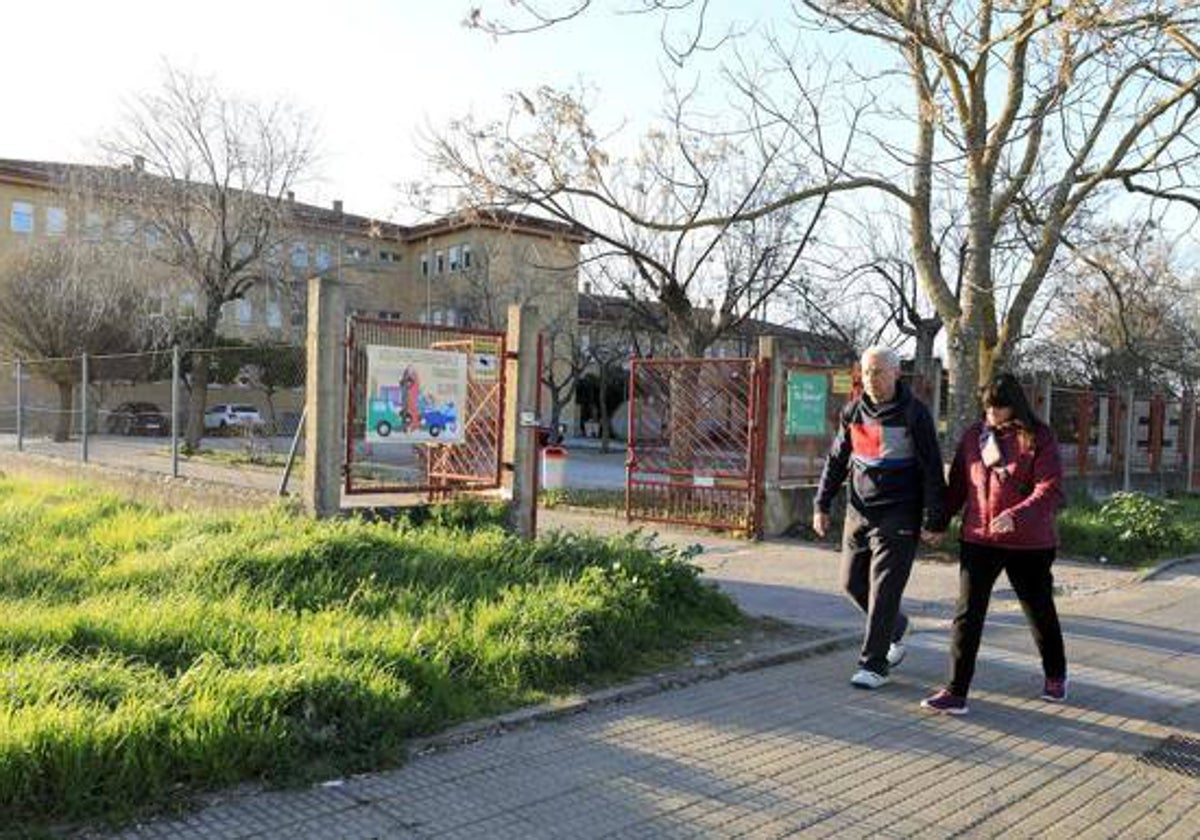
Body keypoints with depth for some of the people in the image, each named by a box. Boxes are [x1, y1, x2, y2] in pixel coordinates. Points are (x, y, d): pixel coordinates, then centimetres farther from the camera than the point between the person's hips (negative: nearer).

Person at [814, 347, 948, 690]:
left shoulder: (914, 413, -8)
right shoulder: (853, 411, 7)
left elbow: (933, 469, -8)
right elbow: (836, 460, 14)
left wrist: (935, 520, -11)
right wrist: (822, 505, 9)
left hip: (898, 516, -6)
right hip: (859, 512, 6)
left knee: (884, 590, -6)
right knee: (853, 583, 11)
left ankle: (874, 664, 4)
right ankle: (895, 628, 35)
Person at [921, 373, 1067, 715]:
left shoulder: (1038, 438, -7)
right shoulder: (974, 436, 4)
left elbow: (1050, 490, -17)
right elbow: (958, 485, 11)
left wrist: (1016, 516, -31)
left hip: (1028, 542, -2)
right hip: (979, 539, 3)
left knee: (1040, 612, 17)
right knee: (967, 614, -4)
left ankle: (1056, 676, 42)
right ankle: (956, 692, 0)